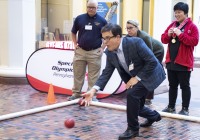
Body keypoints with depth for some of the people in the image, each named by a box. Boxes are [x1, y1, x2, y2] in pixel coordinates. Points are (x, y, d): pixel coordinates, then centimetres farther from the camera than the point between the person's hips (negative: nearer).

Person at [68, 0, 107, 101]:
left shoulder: (102, 21, -1)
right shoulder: (79, 18, 3)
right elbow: (73, 32, 17)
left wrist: (102, 48, -2)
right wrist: (75, 44, 6)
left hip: (95, 52, -2)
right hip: (80, 51, 2)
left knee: (93, 76, 4)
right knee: (78, 74, 9)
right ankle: (76, 93, 20)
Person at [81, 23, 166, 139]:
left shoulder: (135, 43, -29)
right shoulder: (109, 52, -10)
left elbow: (152, 62, -26)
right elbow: (106, 73, -10)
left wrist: (137, 78, -25)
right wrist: (94, 90, -22)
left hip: (150, 75, -7)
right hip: (135, 78, 7)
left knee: (132, 93, -27)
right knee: (136, 106, 11)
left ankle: (133, 128, -9)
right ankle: (153, 116, 44)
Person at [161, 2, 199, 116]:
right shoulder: (172, 25, 12)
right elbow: (163, 39, 13)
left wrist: (180, 34, -21)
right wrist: (168, 35, -9)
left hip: (184, 62, -6)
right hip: (171, 61, 6)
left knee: (185, 86, 3)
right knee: (172, 85, 15)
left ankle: (185, 109, 10)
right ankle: (171, 107, 24)